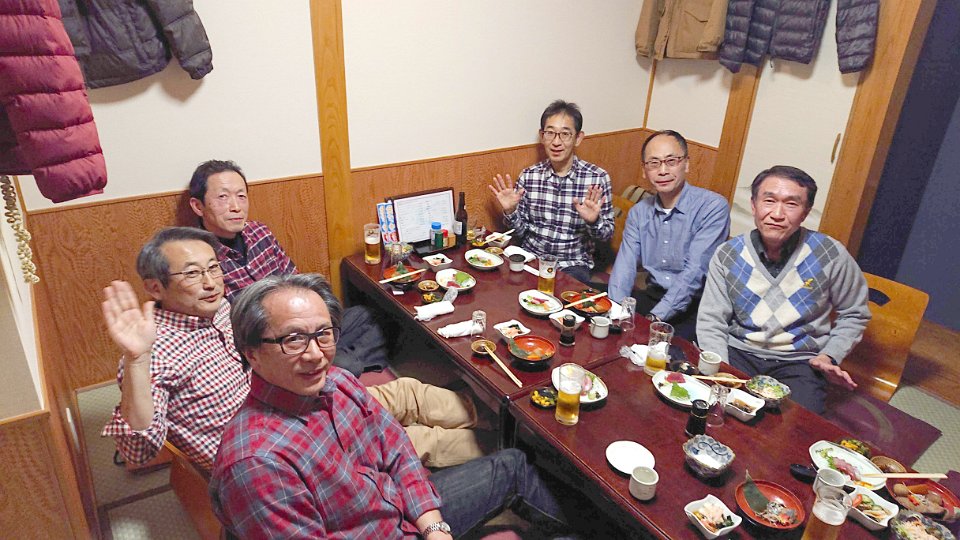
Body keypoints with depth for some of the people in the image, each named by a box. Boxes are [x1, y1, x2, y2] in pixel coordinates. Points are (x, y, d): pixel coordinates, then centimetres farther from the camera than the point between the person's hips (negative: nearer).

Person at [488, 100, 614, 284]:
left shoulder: (597, 178, -7)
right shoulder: (528, 176, 0)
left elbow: (607, 234, -1)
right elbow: (521, 229, 7)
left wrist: (594, 221, -22)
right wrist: (510, 211, -13)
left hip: (573, 264, -2)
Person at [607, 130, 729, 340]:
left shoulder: (713, 206, -11)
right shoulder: (638, 212, 9)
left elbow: (695, 272, -19)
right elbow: (625, 266, 0)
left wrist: (656, 317, -26)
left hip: (695, 305, -5)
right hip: (652, 297, 5)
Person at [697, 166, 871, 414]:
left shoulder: (830, 255, -5)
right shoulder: (727, 255, -3)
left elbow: (853, 314, 12)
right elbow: (711, 321, -2)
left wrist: (829, 356, -3)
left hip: (799, 363, 0)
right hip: (738, 354, 1)